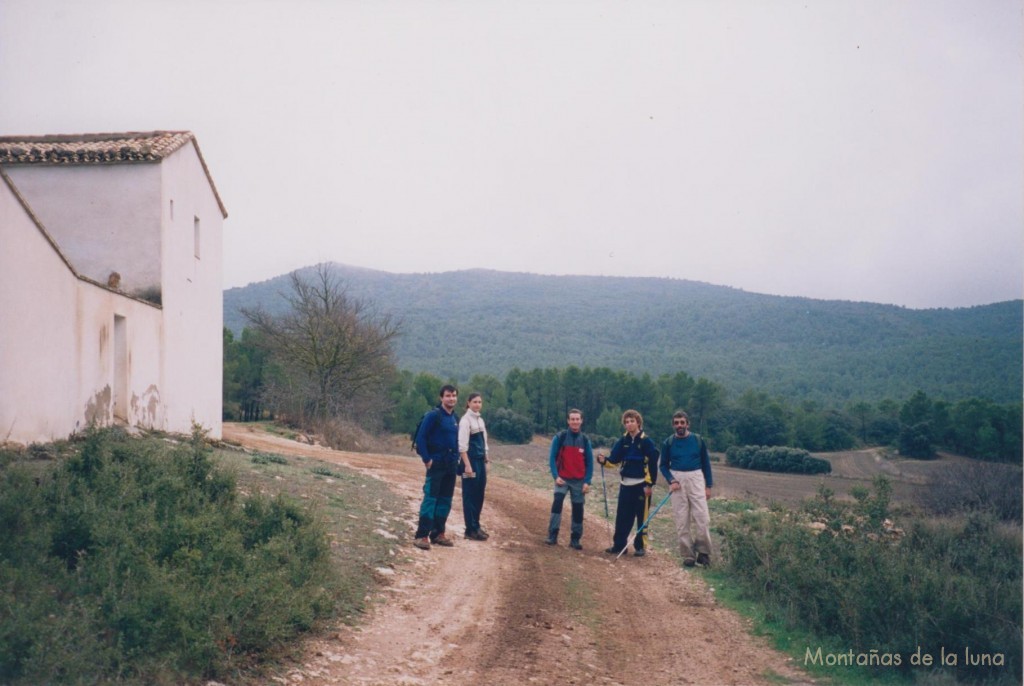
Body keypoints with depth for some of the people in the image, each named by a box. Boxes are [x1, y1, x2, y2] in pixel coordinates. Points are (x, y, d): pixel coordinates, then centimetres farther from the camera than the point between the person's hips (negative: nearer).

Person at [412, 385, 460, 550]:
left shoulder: (455, 418, 13)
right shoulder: (433, 415, -10)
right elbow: (420, 437, -13)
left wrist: (456, 459, 10)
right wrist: (426, 459, -15)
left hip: (451, 466, 7)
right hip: (436, 464, -7)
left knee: (445, 500, 10)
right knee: (430, 499, -11)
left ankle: (438, 534, 19)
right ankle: (422, 536, -10)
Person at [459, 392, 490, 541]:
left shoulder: (480, 420, 14)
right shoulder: (465, 420, -10)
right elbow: (462, 445, -15)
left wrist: (485, 462, 16)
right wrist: (467, 465, -19)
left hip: (480, 461, 8)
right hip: (471, 460, -8)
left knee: (479, 494, 11)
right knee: (470, 495, -2)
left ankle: (476, 526, 19)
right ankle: (471, 530, 3)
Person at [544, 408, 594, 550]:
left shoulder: (585, 440, 2)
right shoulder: (560, 437, -4)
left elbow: (589, 462, 4)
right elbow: (552, 458, -4)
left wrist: (587, 482, -4)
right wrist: (556, 476, -14)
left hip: (579, 481, 2)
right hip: (562, 479, -2)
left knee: (578, 509, 4)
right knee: (557, 501, -22)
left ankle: (575, 539, 15)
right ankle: (552, 535, -19)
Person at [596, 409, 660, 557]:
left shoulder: (646, 441, -9)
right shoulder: (623, 441, 5)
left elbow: (653, 464, -10)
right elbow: (615, 458, 1)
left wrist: (650, 484, -13)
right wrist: (604, 460, -20)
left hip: (641, 485, -5)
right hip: (625, 484, 5)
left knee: (642, 517, 4)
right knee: (622, 516, 6)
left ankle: (641, 546, 12)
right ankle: (619, 545, 13)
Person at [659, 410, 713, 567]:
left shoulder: (698, 440, 1)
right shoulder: (668, 443, 2)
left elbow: (706, 464, 8)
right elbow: (664, 465, 8)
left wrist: (708, 486, 4)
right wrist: (671, 481, -9)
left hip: (696, 479, -1)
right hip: (677, 481, 1)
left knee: (702, 517, -8)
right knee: (681, 520, 1)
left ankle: (703, 552, 3)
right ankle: (688, 555, 7)